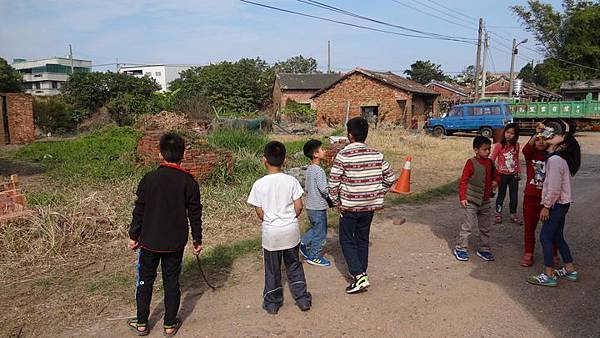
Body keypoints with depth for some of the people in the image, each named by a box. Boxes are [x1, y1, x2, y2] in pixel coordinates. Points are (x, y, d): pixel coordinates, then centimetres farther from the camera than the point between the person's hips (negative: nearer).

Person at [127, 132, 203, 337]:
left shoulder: (149, 179, -10)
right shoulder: (189, 182, -8)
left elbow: (139, 210, -5)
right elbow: (195, 213, -3)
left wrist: (133, 235, 7)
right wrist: (197, 239, 8)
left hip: (149, 241, 0)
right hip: (175, 243, 1)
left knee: (145, 280, 16)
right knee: (171, 282, 13)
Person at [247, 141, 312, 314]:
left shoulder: (259, 184, -12)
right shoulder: (292, 181, -9)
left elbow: (259, 212, -6)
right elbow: (298, 206, -6)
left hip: (271, 232, -1)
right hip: (291, 230, 2)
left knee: (272, 269, 14)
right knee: (294, 265, 19)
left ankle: (272, 303, 27)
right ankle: (303, 299, 25)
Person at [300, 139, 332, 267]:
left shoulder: (309, 170, 7)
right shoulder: (319, 171, -22)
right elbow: (324, 189, -26)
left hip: (310, 206, 8)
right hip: (319, 208, -8)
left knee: (315, 229, 26)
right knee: (320, 233, 6)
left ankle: (304, 244, 26)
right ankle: (314, 257, 16)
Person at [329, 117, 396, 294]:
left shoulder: (343, 155, -15)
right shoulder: (376, 155, -1)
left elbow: (333, 182, -15)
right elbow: (390, 177, 4)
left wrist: (336, 202, -2)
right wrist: (379, 193, 15)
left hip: (349, 206, -5)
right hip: (370, 206, 5)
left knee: (347, 241, 8)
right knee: (363, 239, 18)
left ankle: (359, 275, -3)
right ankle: (360, 274, 28)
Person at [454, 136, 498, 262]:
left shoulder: (490, 162, 7)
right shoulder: (471, 162, -12)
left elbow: (495, 174, 24)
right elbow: (463, 181, -12)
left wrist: (495, 181, 1)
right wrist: (462, 197, -15)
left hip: (485, 202, 7)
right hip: (471, 201, -7)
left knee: (486, 227, 13)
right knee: (468, 225, -3)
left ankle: (484, 249, 27)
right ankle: (460, 248, 9)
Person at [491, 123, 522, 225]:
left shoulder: (516, 145, 2)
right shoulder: (499, 145, -11)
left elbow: (517, 159, 13)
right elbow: (492, 159, -10)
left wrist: (519, 172, 13)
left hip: (514, 174, 3)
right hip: (502, 174, -3)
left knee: (514, 195, 9)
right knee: (501, 194, 8)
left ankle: (513, 215, 22)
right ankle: (498, 214, 22)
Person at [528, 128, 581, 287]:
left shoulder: (555, 160, -20)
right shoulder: (558, 158, 10)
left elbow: (554, 188, -21)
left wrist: (546, 206, -16)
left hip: (557, 204, -9)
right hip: (561, 204, 9)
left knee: (545, 237, -3)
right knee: (557, 237, 17)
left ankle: (549, 275, 4)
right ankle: (570, 270, 27)